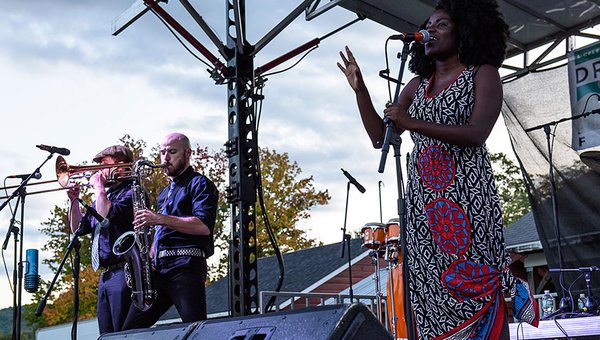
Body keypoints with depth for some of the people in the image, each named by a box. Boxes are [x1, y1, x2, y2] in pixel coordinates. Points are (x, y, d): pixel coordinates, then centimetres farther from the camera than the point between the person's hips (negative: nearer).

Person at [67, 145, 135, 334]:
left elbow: (107, 215, -21)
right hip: (105, 275, 9)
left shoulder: (131, 192, -4)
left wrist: (98, 187, -8)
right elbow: (79, 228, 23)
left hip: (123, 273, -9)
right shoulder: (104, 196, 23)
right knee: (106, 334, 8)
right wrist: (74, 200, 9)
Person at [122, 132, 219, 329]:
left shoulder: (199, 184, 2)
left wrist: (159, 219, -19)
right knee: (131, 329, 2)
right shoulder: (164, 193, 28)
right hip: (158, 268, 8)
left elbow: (204, 226, -15)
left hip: (185, 266, -8)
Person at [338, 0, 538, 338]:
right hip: (423, 196, 5)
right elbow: (380, 136, 19)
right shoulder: (418, 85, 20)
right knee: (432, 285, 0)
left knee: (476, 285, -13)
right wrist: (360, 88, 9)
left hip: (467, 192, -5)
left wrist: (413, 124, -18)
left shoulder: (483, 75, 4)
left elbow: (476, 134, -13)